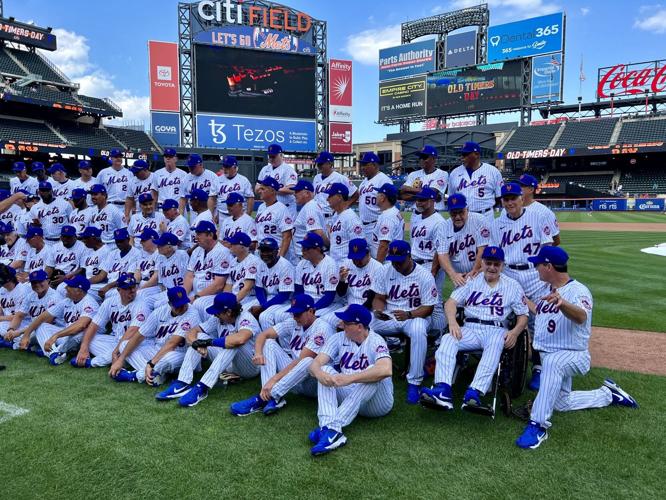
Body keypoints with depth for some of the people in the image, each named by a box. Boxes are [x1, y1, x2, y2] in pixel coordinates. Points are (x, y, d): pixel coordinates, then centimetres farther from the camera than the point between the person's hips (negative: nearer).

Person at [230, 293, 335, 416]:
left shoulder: (322, 328, -17)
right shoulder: (293, 324, 4)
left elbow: (301, 360, -25)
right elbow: (264, 334, 1)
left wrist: (274, 379, -30)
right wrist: (258, 353, -20)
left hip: (316, 382, -7)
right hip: (293, 378, 7)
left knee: (309, 361, -39)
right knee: (269, 343, -6)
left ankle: (266, 397, -35)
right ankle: (269, 396, -24)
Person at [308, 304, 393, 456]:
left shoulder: (375, 341, -14)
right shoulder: (338, 338, 1)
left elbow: (386, 370, -35)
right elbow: (316, 363, -10)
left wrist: (350, 378, -41)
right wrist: (319, 373, -35)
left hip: (377, 402, -4)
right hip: (347, 397, 4)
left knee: (374, 372, -32)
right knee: (325, 371, -17)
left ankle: (332, 427, -42)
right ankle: (330, 429, -39)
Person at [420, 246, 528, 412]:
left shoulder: (513, 285, 15)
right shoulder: (471, 281, 16)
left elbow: (523, 315, 12)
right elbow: (451, 302, 6)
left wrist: (515, 332, -11)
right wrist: (452, 322, -15)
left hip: (496, 329, -1)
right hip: (470, 328, 1)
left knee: (495, 345, -37)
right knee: (448, 339, -30)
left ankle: (474, 393, -50)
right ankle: (443, 390, -45)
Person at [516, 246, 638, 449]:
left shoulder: (578, 290, -20)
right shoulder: (547, 290, 4)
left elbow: (581, 317, -42)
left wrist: (562, 303, -62)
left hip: (573, 356, -9)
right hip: (550, 357, 9)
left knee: (552, 361, -42)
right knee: (561, 403, 19)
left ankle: (538, 425, -36)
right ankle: (608, 394, 39)